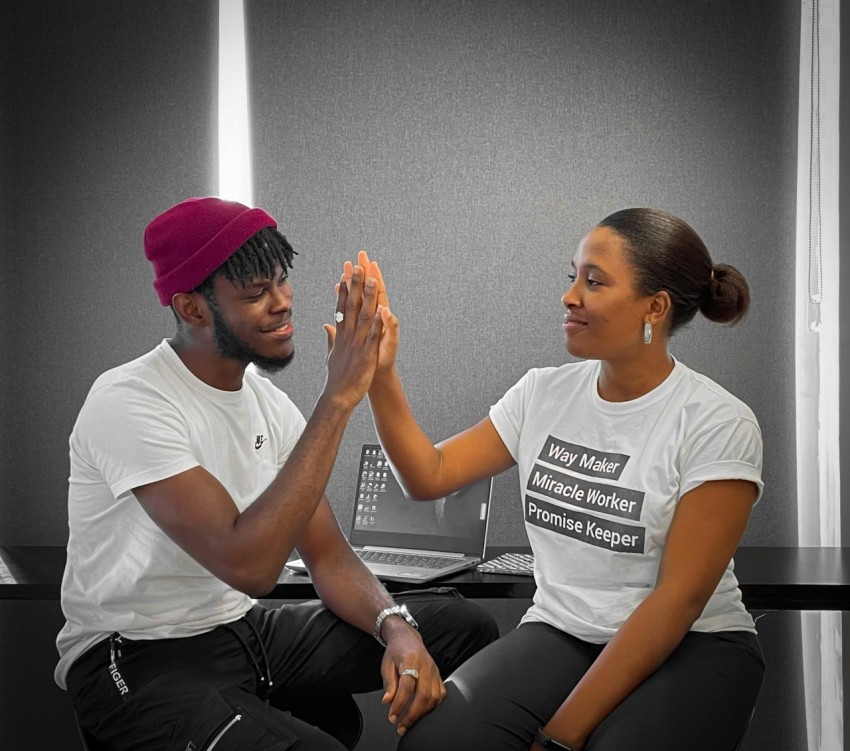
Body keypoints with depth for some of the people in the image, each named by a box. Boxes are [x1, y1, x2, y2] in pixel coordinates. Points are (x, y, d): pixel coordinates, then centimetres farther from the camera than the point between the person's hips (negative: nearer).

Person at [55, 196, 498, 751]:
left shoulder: (268, 402, 4)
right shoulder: (128, 405, -21)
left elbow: (330, 557, 6)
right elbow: (247, 566, -32)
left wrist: (396, 626, -16)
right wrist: (338, 398, -30)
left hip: (248, 630, 8)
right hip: (140, 662, -8)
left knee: (464, 625, -1)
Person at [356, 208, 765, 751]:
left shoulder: (718, 425, -11)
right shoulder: (544, 393, 6)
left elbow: (679, 600, -15)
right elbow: (429, 475, 6)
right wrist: (381, 376, -8)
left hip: (693, 648, -3)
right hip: (559, 633, 4)